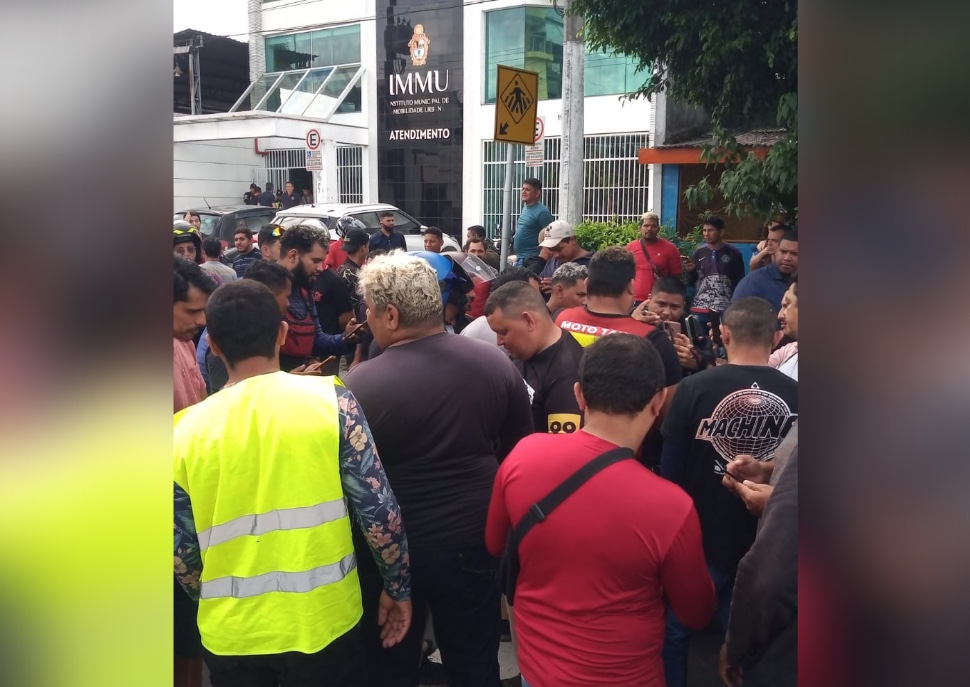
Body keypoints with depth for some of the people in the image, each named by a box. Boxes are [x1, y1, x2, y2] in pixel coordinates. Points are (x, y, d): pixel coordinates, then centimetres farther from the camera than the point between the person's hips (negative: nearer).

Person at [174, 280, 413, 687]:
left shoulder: (186, 430, -5)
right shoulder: (330, 400, -11)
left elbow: (180, 551, 1)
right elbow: (378, 509, -11)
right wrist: (398, 587, 3)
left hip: (231, 632, 2)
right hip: (322, 621, -1)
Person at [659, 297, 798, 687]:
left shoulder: (694, 389, -16)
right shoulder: (793, 398, -11)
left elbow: (670, 471, -10)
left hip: (698, 540, -2)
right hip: (764, 549, 2)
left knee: (673, 633, 17)